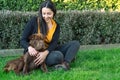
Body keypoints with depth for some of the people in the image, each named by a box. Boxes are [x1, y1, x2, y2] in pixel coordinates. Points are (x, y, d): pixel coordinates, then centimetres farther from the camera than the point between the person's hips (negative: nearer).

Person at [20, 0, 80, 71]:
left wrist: (46, 53, -32)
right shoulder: (34, 21, -7)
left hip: (49, 51, 5)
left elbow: (54, 43, -10)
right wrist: (29, 47, -31)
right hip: (35, 53, -5)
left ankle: (66, 63, -30)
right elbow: (23, 40, -7)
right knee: (58, 55, -36)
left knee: (75, 43, -10)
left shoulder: (56, 26, 4)